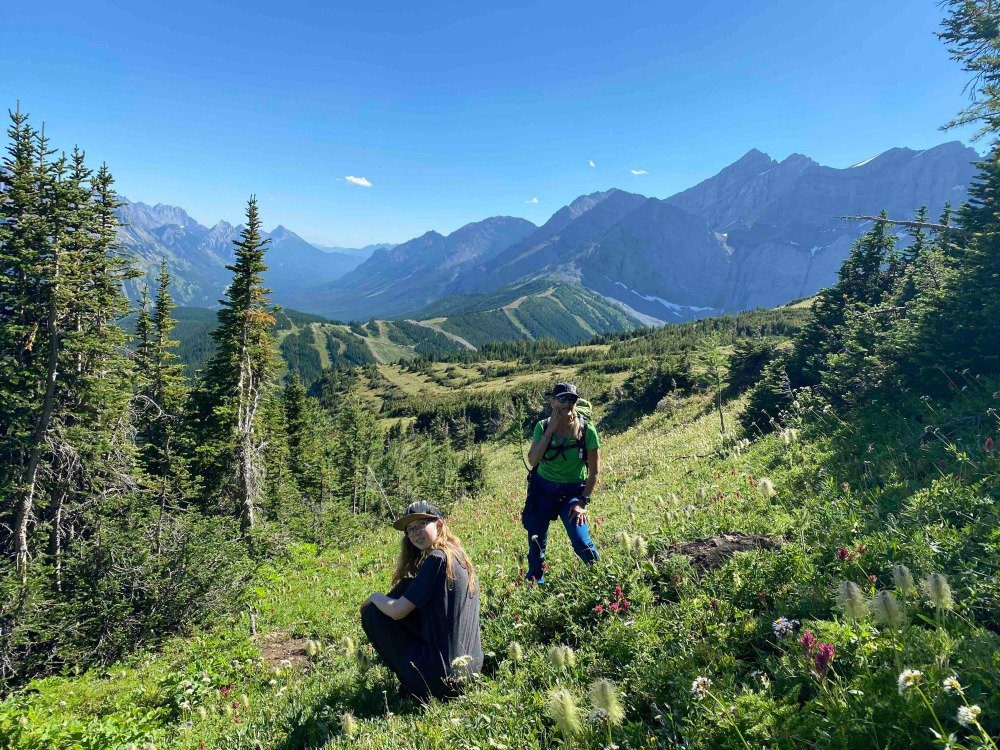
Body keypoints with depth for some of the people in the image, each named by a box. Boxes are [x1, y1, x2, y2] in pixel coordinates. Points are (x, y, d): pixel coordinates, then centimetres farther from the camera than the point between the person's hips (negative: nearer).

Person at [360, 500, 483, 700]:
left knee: (372, 613, 2)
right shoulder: (459, 557, 9)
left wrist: (374, 597, 4)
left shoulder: (436, 558, -17)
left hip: (442, 675, -9)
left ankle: (414, 687, 7)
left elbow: (397, 611, -14)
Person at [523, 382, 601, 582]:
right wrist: (550, 431, -25)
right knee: (536, 543, 10)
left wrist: (583, 501, -9)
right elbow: (533, 460, -22)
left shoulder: (587, 430, -13)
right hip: (542, 489, 2)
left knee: (582, 543, -12)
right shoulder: (543, 426, -10)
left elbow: (594, 471, -6)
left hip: (572, 492, -1)